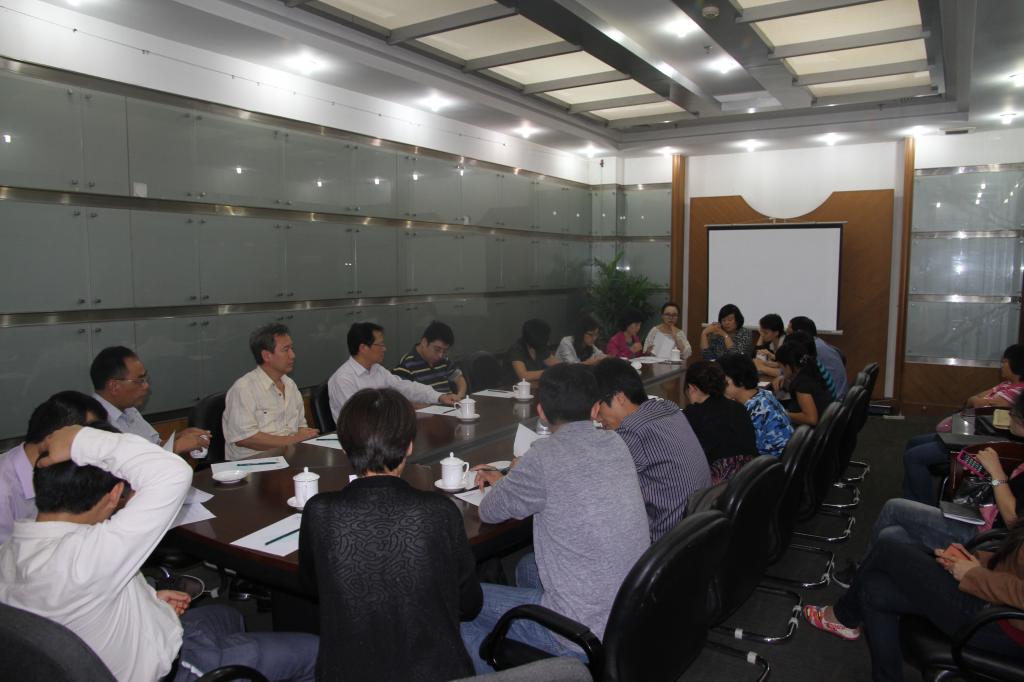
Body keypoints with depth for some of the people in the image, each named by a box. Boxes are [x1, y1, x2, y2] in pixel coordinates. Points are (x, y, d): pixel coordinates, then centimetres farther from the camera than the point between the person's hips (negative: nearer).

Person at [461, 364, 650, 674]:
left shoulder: (546, 455, -20)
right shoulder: (615, 444, 1)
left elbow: (490, 511, -4)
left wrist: (505, 485, 15)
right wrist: (511, 482, 20)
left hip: (588, 635, -7)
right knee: (528, 567, 30)